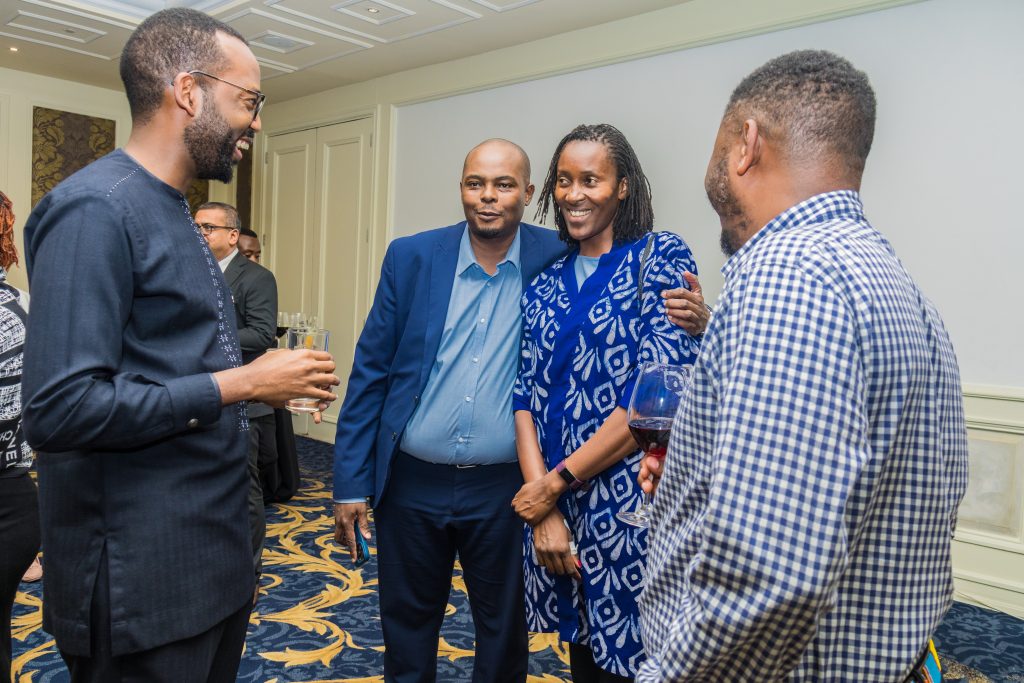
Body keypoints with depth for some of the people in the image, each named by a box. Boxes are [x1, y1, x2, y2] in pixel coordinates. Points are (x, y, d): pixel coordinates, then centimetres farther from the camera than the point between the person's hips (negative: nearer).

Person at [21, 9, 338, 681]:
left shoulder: (176, 213, 12)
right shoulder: (95, 209, -18)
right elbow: (58, 409, -26)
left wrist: (267, 379, 2)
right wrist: (239, 384, -20)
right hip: (143, 578, -9)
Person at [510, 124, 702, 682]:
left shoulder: (661, 257, -6)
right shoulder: (546, 283, 9)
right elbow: (527, 393, 4)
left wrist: (556, 481, -12)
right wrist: (542, 501, -8)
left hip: (628, 503, -4)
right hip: (552, 500, 5)